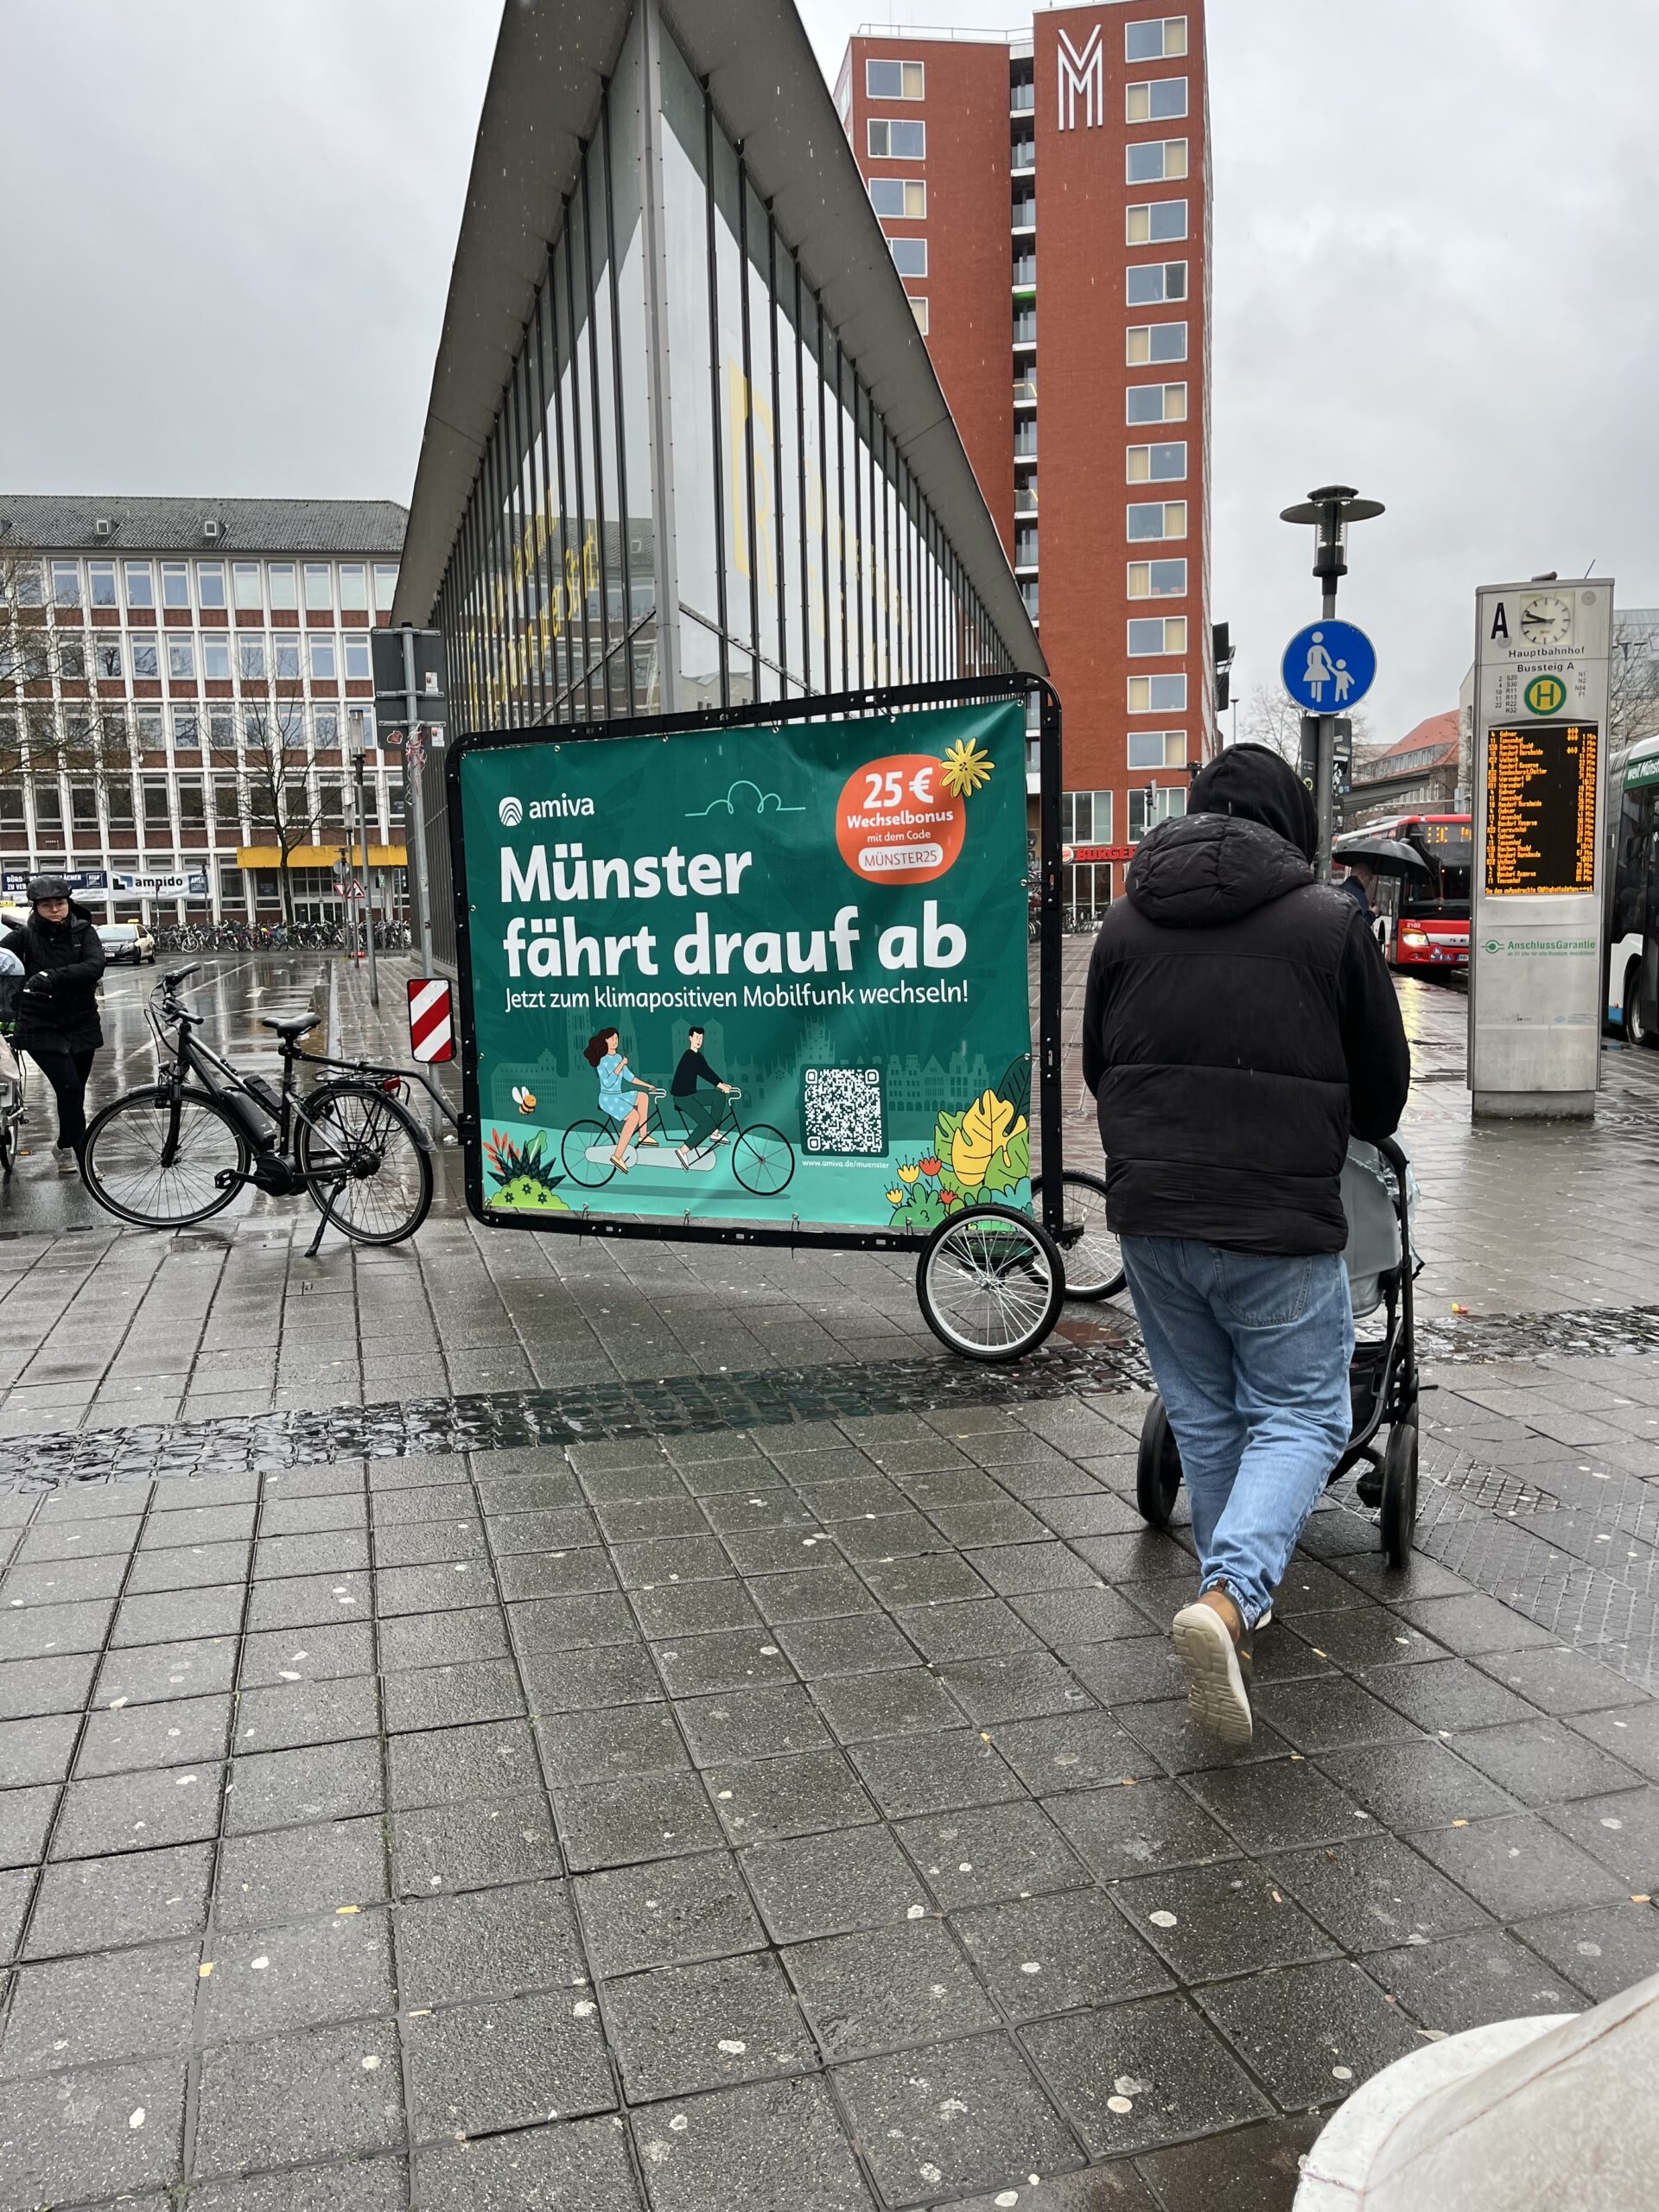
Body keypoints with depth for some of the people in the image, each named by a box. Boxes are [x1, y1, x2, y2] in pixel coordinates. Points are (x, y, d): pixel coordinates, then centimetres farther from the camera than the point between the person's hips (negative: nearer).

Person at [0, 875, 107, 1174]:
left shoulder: (84, 932, -2)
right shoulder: (24, 936, -4)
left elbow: (95, 966, -18)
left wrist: (53, 976, -29)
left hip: (81, 1025, 3)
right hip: (41, 1027, -2)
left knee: (75, 1092, 12)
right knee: (69, 1089, -14)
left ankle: (66, 1149, 35)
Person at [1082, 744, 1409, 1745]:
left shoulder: (1125, 925, 5)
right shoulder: (1331, 921, -5)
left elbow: (1099, 1073, 14)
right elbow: (1385, 1090, 3)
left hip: (1151, 1215, 4)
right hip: (1280, 1222, -4)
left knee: (1204, 1415, 19)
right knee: (1300, 1414, 7)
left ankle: (1239, 1602, 30)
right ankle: (1229, 1594, -14)